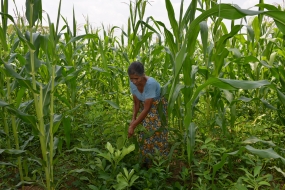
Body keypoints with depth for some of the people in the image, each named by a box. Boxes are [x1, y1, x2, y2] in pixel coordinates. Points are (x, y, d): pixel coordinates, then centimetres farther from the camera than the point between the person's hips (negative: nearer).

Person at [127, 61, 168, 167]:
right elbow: (136, 103, -4)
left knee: (157, 136, -3)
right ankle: (147, 164, 23)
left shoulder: (150, 83, -36)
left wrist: (133, 126, -29)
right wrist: (133, 119, -19)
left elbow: (147, 108, -32)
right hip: (145, 107, 6)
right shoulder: (132, 83, -16)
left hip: (157, 108, -5)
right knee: (144, 136, 6)